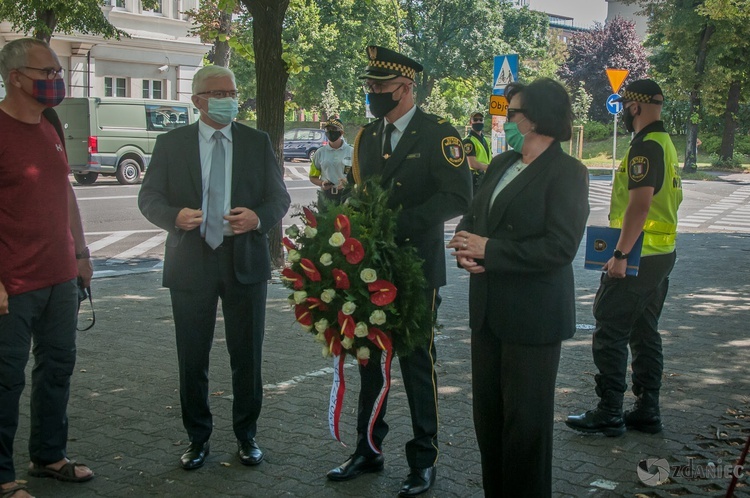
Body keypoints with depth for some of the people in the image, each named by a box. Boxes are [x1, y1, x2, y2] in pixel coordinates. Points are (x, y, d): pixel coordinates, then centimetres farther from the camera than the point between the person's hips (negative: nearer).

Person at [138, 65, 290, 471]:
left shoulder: (257, 143, 5)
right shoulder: (170, 144, 3)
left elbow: (280, 197, 5)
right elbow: (149, 197, 2)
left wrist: (258, 217, -17)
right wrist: (175, 216, -20)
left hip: (245, 262, 1)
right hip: (190, 265, 0)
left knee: (247, 356, 8)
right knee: (192, 359, 8)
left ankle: (246, 436, 25)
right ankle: (197, 438, 24)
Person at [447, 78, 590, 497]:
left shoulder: (567, 172, -12)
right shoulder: (501, 164, 12)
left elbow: (560, 247, -21)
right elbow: (473, 216, 15)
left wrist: (489, 250, -19)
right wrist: (466, 245, -8)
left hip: (532, 317, -7)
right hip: (489, 311, 8)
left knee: (526, 420, 4)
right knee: (488, 413, 16)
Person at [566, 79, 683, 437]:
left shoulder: (645, 147, -17)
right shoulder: (665, 144, 16)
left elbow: (639, 205, -25)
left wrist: (621, 254, -23)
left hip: (637, 258, -10)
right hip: (662, 254, 10)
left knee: (610, 333, -4)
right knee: (645, 333, 14)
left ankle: (609, 414, 1)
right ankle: (647, 411, 20)